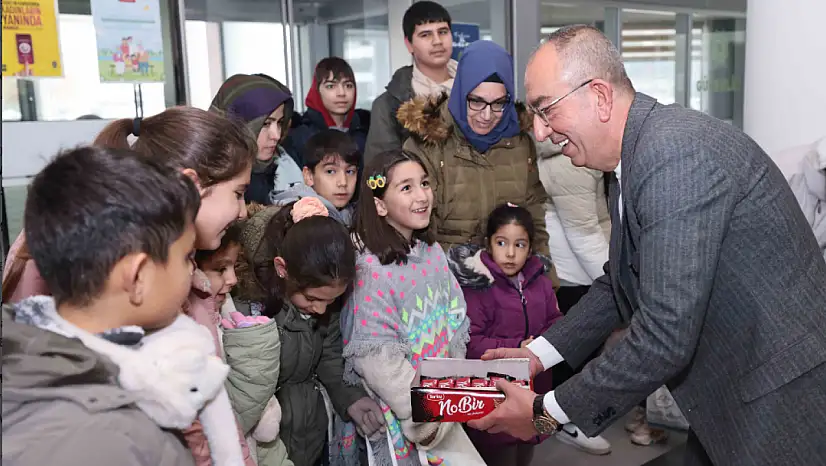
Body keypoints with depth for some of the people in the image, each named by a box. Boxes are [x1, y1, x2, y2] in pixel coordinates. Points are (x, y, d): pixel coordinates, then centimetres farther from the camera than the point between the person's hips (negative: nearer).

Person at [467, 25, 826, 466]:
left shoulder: (676, 155, -26)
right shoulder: (631, 158, 4)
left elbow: (665, 335, -28)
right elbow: (620, 284, 14)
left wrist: (547, 412, -18)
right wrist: (538, 353, 6)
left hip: (784, 401, -8)